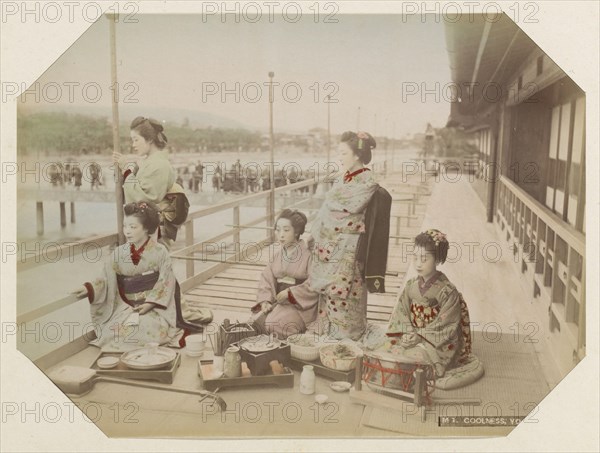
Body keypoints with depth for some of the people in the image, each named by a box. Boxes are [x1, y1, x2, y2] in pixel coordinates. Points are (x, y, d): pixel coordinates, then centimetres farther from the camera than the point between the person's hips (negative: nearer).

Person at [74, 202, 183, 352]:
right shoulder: (119, 253, 3)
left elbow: (166, 282, -6)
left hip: (154, 307, -2)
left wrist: (151, 303, -15)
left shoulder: (159, 252, -6)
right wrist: (89, 288, -14)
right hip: (126, 307, 3)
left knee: (146, 327, -30)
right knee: (113, 330, -24)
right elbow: (108, 279, 3)